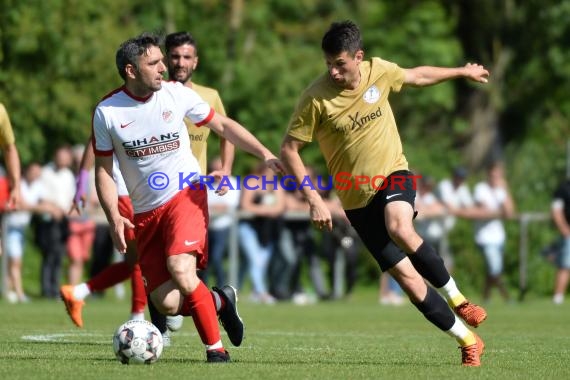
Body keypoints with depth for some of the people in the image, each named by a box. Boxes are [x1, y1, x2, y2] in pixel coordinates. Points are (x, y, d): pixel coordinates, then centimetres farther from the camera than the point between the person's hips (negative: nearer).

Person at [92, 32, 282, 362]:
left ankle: (216, 348, -13)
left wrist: (264, 153, -4)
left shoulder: (176, 93, -6)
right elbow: (104, 171, 1)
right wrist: (114, 218, -12)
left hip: (186, 195, -2)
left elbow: (223, 125, 6)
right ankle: (220, 302, 24)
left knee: (180, 270, -28)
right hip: (146, 212, 2)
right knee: (166, 303, -7)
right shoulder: (106, 112, -6)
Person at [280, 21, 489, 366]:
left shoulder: (379, 71, -7)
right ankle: (468, 342, 6)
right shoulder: (317, 98, -16)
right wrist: (315, 200, -17)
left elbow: (417, 76, 15)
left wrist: (462, 72, 29)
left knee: (401, 230, -34)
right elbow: (289, 150, -10)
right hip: (358, 199, 0)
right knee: (406, 276, -6)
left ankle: (456, 298, -13)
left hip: (393, 173, 0)